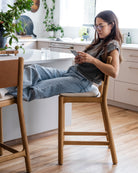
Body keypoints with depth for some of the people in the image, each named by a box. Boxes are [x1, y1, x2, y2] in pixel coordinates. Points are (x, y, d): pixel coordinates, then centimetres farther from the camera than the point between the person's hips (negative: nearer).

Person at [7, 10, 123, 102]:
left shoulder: (113, 45, -5)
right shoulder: (98, 42, 22)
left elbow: (114, 72, -19)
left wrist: (92, 60, -19)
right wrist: (80, 60, 2)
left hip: (83, 82, -8)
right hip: (71, 71, 8)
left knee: (43, 86, -24)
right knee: (35, 69, -13)